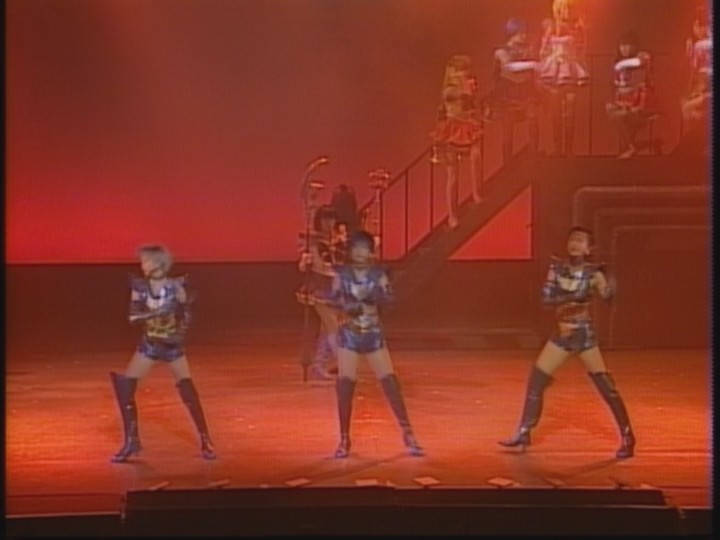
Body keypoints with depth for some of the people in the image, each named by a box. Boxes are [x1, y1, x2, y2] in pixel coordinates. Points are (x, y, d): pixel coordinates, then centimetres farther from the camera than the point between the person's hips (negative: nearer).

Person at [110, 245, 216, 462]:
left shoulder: (176, 286, -14)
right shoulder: (139, 286, -8)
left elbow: (185, 317, -6)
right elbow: (133, 317, -13)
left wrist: (180, 334, -23)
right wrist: (153, 313, -28)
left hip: (172, 344, -3)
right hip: (149, 344, 3)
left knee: (188, 390, -12)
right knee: (124, 387, -8)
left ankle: (205, 440, 4)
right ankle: (131, 441, 5)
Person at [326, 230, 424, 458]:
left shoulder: (378, 273, -3)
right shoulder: (342, 273, -2)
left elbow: (388, 296, -17)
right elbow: (335, 299, -9)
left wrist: (374, 296, -38)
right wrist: (346, 305, -31)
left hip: (374, 334, 0)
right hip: (349, 335, 0)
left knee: (390, 383, -4)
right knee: (345, 386, -5)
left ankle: (408, 435, 7)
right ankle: (344, 440, 8)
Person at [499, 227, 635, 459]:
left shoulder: (592, 272, -8)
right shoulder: (557, 268, 1)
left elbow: (607, 294, -22)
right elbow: (546, 297, -10)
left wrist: (609, 282, -42)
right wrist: (571, 297, -25)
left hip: (584, 335, -4)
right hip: (562, 334, 4)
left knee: (607, 387, -7)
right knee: (535, 382, 3)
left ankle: (627, 437, 5)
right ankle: (524, 432, 15)